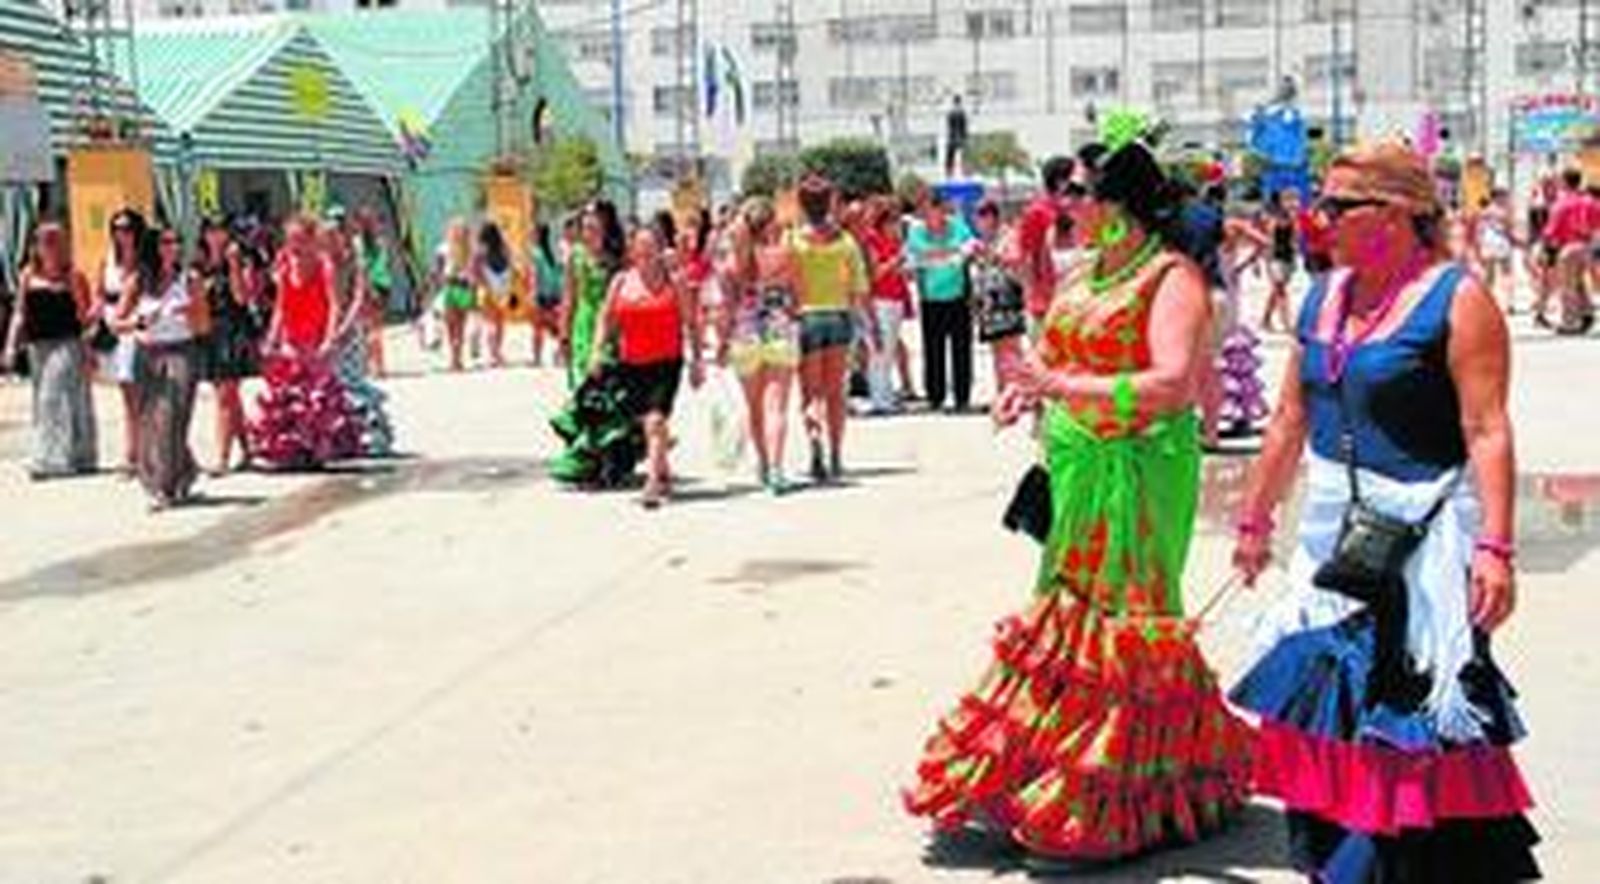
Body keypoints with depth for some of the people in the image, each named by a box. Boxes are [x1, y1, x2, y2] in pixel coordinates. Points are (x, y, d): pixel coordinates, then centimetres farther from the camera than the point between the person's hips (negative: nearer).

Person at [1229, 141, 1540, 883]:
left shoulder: (1456, 300, -11)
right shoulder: (1324, 296, 10)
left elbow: (1487, 432, -18)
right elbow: (1291, 420, 16)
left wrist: (1495, 546, -25)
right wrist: (1255, 518, 18)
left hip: (1422, 538, -7)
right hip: (1334, 530, 7)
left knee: (1412, 707, -2)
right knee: (1326, 694, 11)